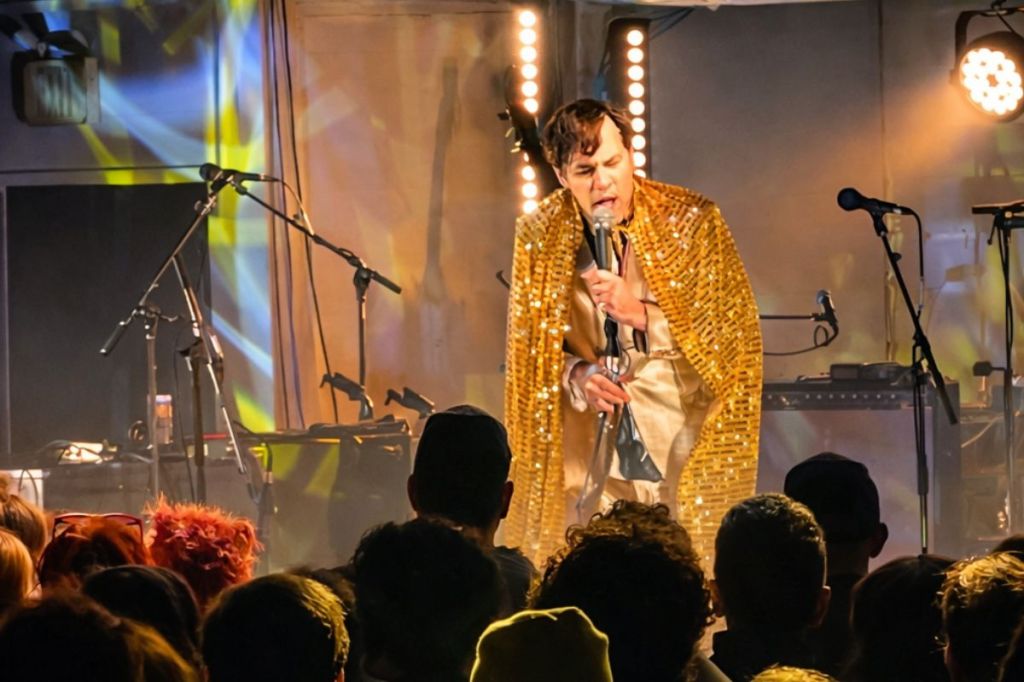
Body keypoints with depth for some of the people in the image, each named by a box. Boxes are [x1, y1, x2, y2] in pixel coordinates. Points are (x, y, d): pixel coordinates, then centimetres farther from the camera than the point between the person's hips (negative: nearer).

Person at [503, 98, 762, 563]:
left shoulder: (691, 221, -6)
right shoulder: (539, 236, 0)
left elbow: (736, 335, -8)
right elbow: (529, 349, 8)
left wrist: (641, 314, -21)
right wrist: (578, 376, -13)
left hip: (684, 447, -2)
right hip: (590, 461, 2)